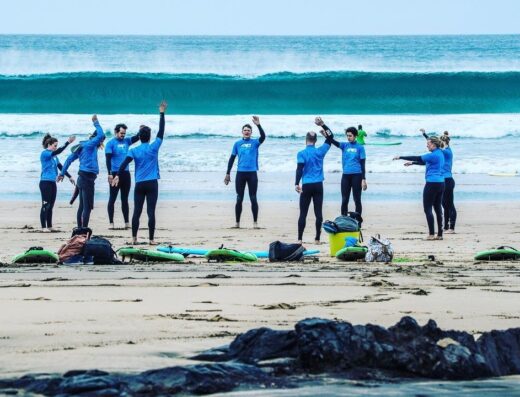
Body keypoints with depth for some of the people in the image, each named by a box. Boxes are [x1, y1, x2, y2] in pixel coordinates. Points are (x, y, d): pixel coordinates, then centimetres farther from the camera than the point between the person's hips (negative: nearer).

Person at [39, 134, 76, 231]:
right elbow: (57, 152, -24)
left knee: (51, 206, 10)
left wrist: (69, 176, 17)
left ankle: (50, 227, 14)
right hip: (45, 182, -8)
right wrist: (68, 143, -28)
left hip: (53, 183, 8)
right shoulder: (44, 154, -9)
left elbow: (60, 166, 21)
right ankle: (44, 227, -7)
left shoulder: (54, 156, 15)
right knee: (45, 205, -8)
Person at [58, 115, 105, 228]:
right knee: (87, 207, -10)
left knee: (82, 206, 13)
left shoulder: (82, 146, 17)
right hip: (88, 178, -10)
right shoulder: (89, 144, -9)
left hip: (83, 177, 10)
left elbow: (70, 159, 18)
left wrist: (62, 173, 20)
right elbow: (101, 135, -24)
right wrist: (96, 123, -9)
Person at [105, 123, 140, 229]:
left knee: (124, 199, 10)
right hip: (115, 173, -6)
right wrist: (109, 174, -20)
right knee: (112, 199, -1)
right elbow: (108, 159, -12)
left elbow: (137, 137, 5)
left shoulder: (126, 141, 11)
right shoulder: (111, 143, -5)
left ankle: (127, 222, 13)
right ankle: (111, 223, 1)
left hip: (126, 173, 6)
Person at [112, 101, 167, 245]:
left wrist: (118, 175, -18)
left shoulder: (134, 151, 2)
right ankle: (151, 239, -3)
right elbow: (161, 132, 3)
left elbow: (124, 163, -12)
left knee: (137, 211, 6)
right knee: (151, 212, -3)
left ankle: (134, 238, 6)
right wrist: (162, 113, 7)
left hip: (139, 184, 1)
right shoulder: (154, 148, -1)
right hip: (152, 184, -1)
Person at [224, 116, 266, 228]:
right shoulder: (237, 144, 9)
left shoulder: (255, 142, 3)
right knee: (239, 199, 5)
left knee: (253, 198, -1)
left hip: (252, 174, -2)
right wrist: (227, 174, 9)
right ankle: (237, 222, 11)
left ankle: (255, 222, 4)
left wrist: (258, 125, -29)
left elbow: (263, 137, -17)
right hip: (240, 173, 2)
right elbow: (232, 158, 12)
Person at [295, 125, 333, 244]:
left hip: (307, 186, -2)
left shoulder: (302, 154, -5)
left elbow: (299, 169, -15)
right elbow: (330, 138, 19)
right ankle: (317, 238, 7)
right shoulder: (320, 151, 4)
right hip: (318, 185, 2)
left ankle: (300, 239, -2)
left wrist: (296, 184, -16)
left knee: (303, 213, 1)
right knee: (318, 212, 5)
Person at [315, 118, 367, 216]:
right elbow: (332, 140, -4)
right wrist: (323, 125, -16)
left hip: (356, 175, -3)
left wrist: (363, 179, -6)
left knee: (357, 200, 2)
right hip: (346, 175, 3)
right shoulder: (344, 145, 8)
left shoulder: (360, 148, 1)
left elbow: (363, 164, 0)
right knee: (344, 200, 5)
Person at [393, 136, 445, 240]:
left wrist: (401, 157, -10)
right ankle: (439, 234, 10)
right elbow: (424, 162, 28)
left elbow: (418, 158, -15)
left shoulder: (434, 155, -15)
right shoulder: (440, 154, 13)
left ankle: (431, 234, -8)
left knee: (427, 208, -4)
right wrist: (412, 163, 33)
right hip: (440, 184, 9)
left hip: (432, 183, -9)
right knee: (438, 208, 10)